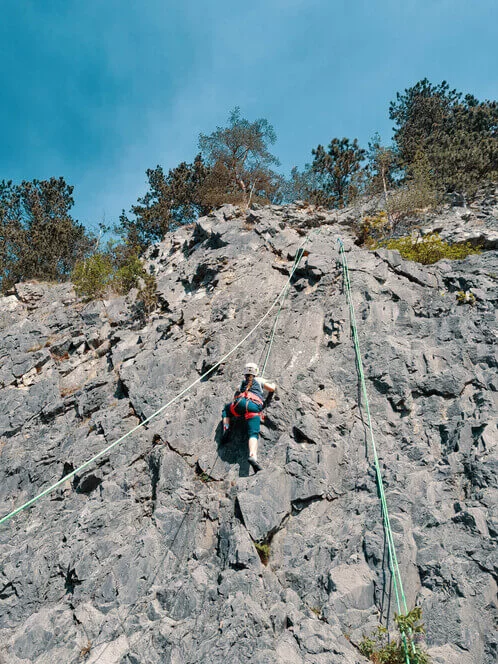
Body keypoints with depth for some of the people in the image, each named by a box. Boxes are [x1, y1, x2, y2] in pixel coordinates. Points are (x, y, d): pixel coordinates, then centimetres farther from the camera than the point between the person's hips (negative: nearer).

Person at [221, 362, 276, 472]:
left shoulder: (242, 382, 35)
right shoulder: (259, 380, 29)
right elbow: (272, 389, 31)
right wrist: (273, 384, 53)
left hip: (241, 402, 2)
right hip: (255, 406, -2)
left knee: (226, 409, 34)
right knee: (254, 433, -16)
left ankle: (226, 428, 8)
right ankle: (253, 456, -44)